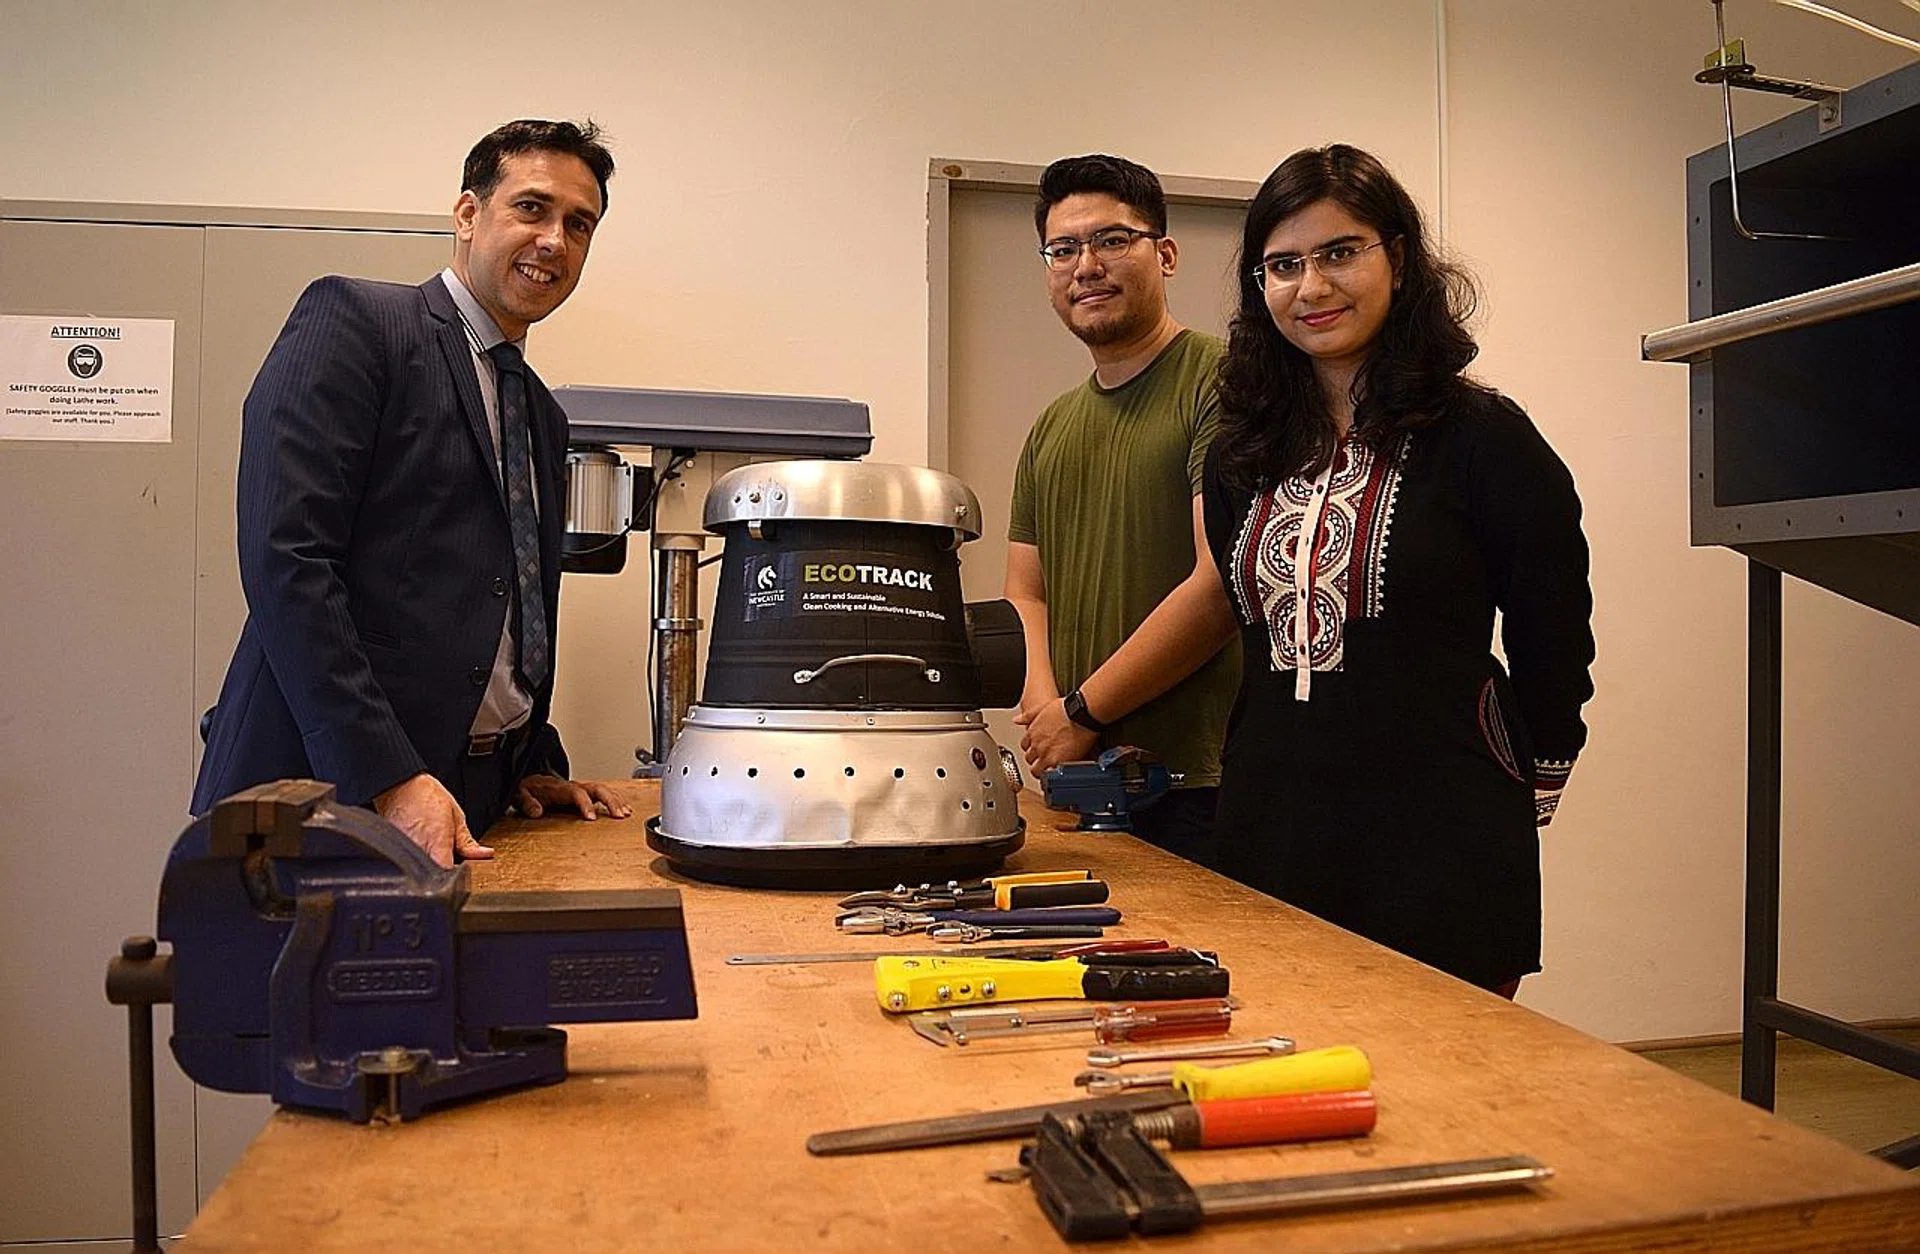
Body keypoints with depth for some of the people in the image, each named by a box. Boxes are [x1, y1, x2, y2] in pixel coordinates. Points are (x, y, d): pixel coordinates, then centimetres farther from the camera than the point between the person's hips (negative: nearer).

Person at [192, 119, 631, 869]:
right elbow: (283, 559, -16)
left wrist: (535, 765, 10)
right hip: (330, 790, -6)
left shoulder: (542, 415, 18)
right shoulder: (351, 320, -5)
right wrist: (388, 780, -21)